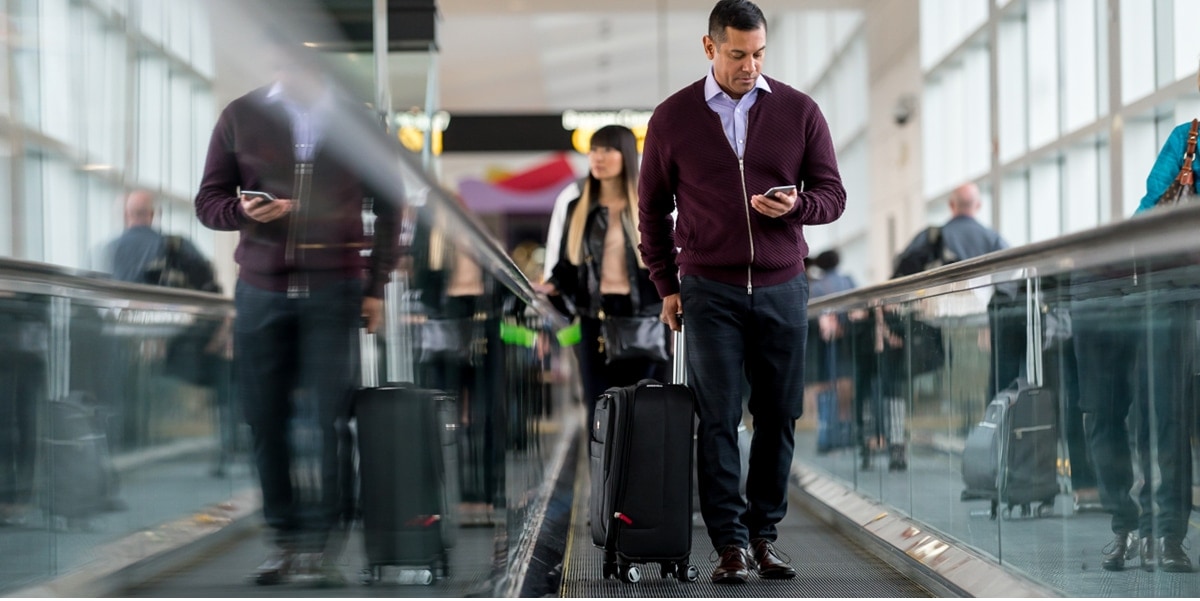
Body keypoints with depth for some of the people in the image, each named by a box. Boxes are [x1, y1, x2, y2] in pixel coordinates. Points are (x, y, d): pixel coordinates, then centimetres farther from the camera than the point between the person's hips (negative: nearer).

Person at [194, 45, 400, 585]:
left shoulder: (357, 124, 7)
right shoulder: (240, 117, 6)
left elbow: (387, 207, 14)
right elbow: (209, 201, 8)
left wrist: (376, 286, 8)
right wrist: (243, 212, -15)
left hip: (334, 292, -1)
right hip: (261, 291, 1)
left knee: (328, 419, -8)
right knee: (267, 421, 0)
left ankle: (320, 542, -2)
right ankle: (284, 540, 10)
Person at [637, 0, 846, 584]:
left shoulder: (799, 111, 2)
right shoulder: (672, 118, 1)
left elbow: (833, 195, 4)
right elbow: (652, 207, 10)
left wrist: (796, 205, -18)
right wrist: (666, 284, 7)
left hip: (783, 289, 1)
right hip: (710, 291, -1)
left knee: (779, 417, 5)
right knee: (717, 420, -4)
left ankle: (764, 535, 17)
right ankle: (730, 544, 0)